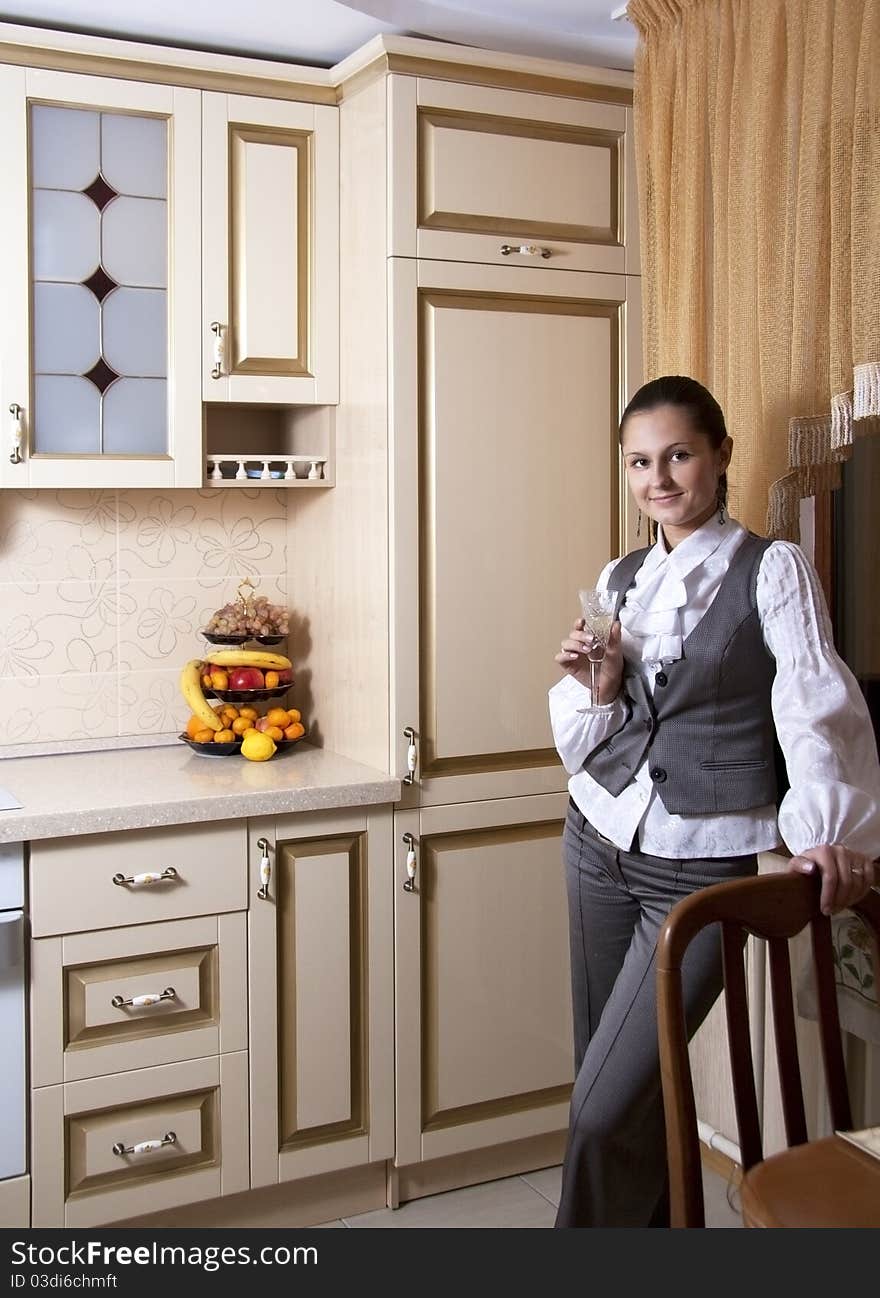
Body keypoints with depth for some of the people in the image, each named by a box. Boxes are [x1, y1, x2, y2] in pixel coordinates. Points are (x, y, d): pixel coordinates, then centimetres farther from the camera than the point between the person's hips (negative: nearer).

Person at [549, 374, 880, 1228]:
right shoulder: (618, 580, 10)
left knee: (607, 1109, -7)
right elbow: (582, 744, 13)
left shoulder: (772, 571, -4)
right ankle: (659, 1222, 37)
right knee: (610, 1085, 14)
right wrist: (597, 688, -8)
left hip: (703, 861, -5)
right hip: (599, 842, 5)